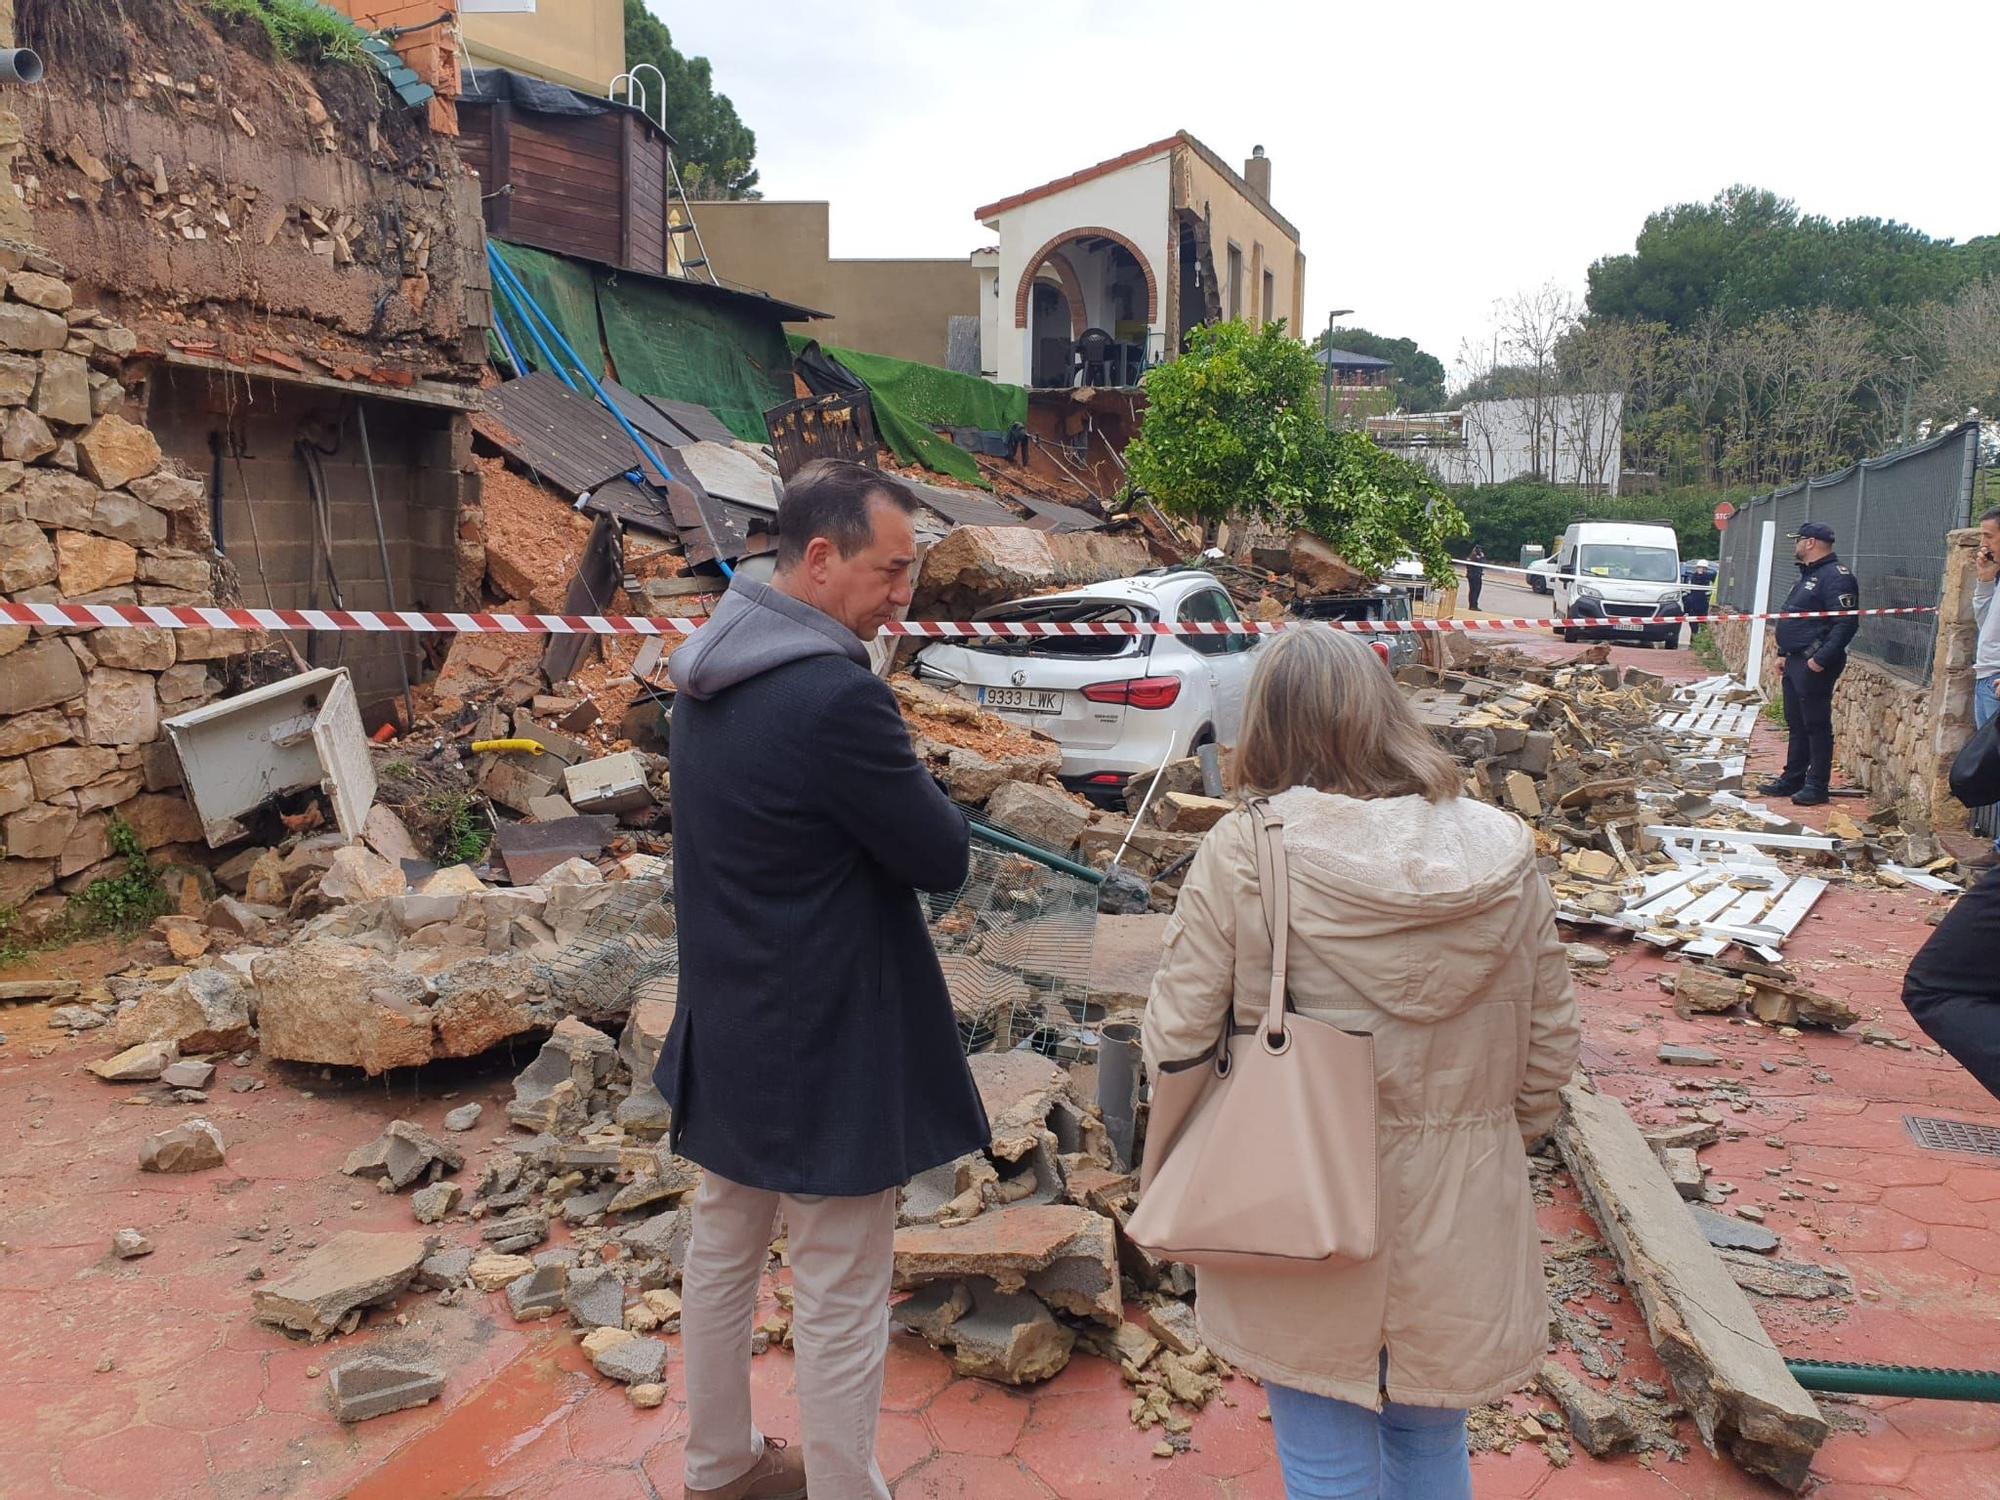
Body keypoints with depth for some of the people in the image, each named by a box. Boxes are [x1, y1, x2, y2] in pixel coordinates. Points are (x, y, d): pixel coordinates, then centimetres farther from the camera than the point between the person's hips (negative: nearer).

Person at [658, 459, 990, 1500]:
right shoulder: (836, 696, -27)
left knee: (723, 1250, 24)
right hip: (828, 1048, -9)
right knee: (841, 1306, 8)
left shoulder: (707, 672, 2)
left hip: (726, 1030, 10)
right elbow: (944, 859, -18)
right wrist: (921, 800, -1)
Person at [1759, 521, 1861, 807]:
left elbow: (1847, 623, -22)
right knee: (1796, 724, 15)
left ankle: (1817, 786, -1)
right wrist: (1784, 653, 22)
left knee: (1816, 725, -5)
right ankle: (1792, 779, 22)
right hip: (1795, 662, 10)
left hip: (1815, 665, -10)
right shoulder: (1808, 575, 19)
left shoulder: (1836, 576, -14)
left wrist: (1822, 658, -26)